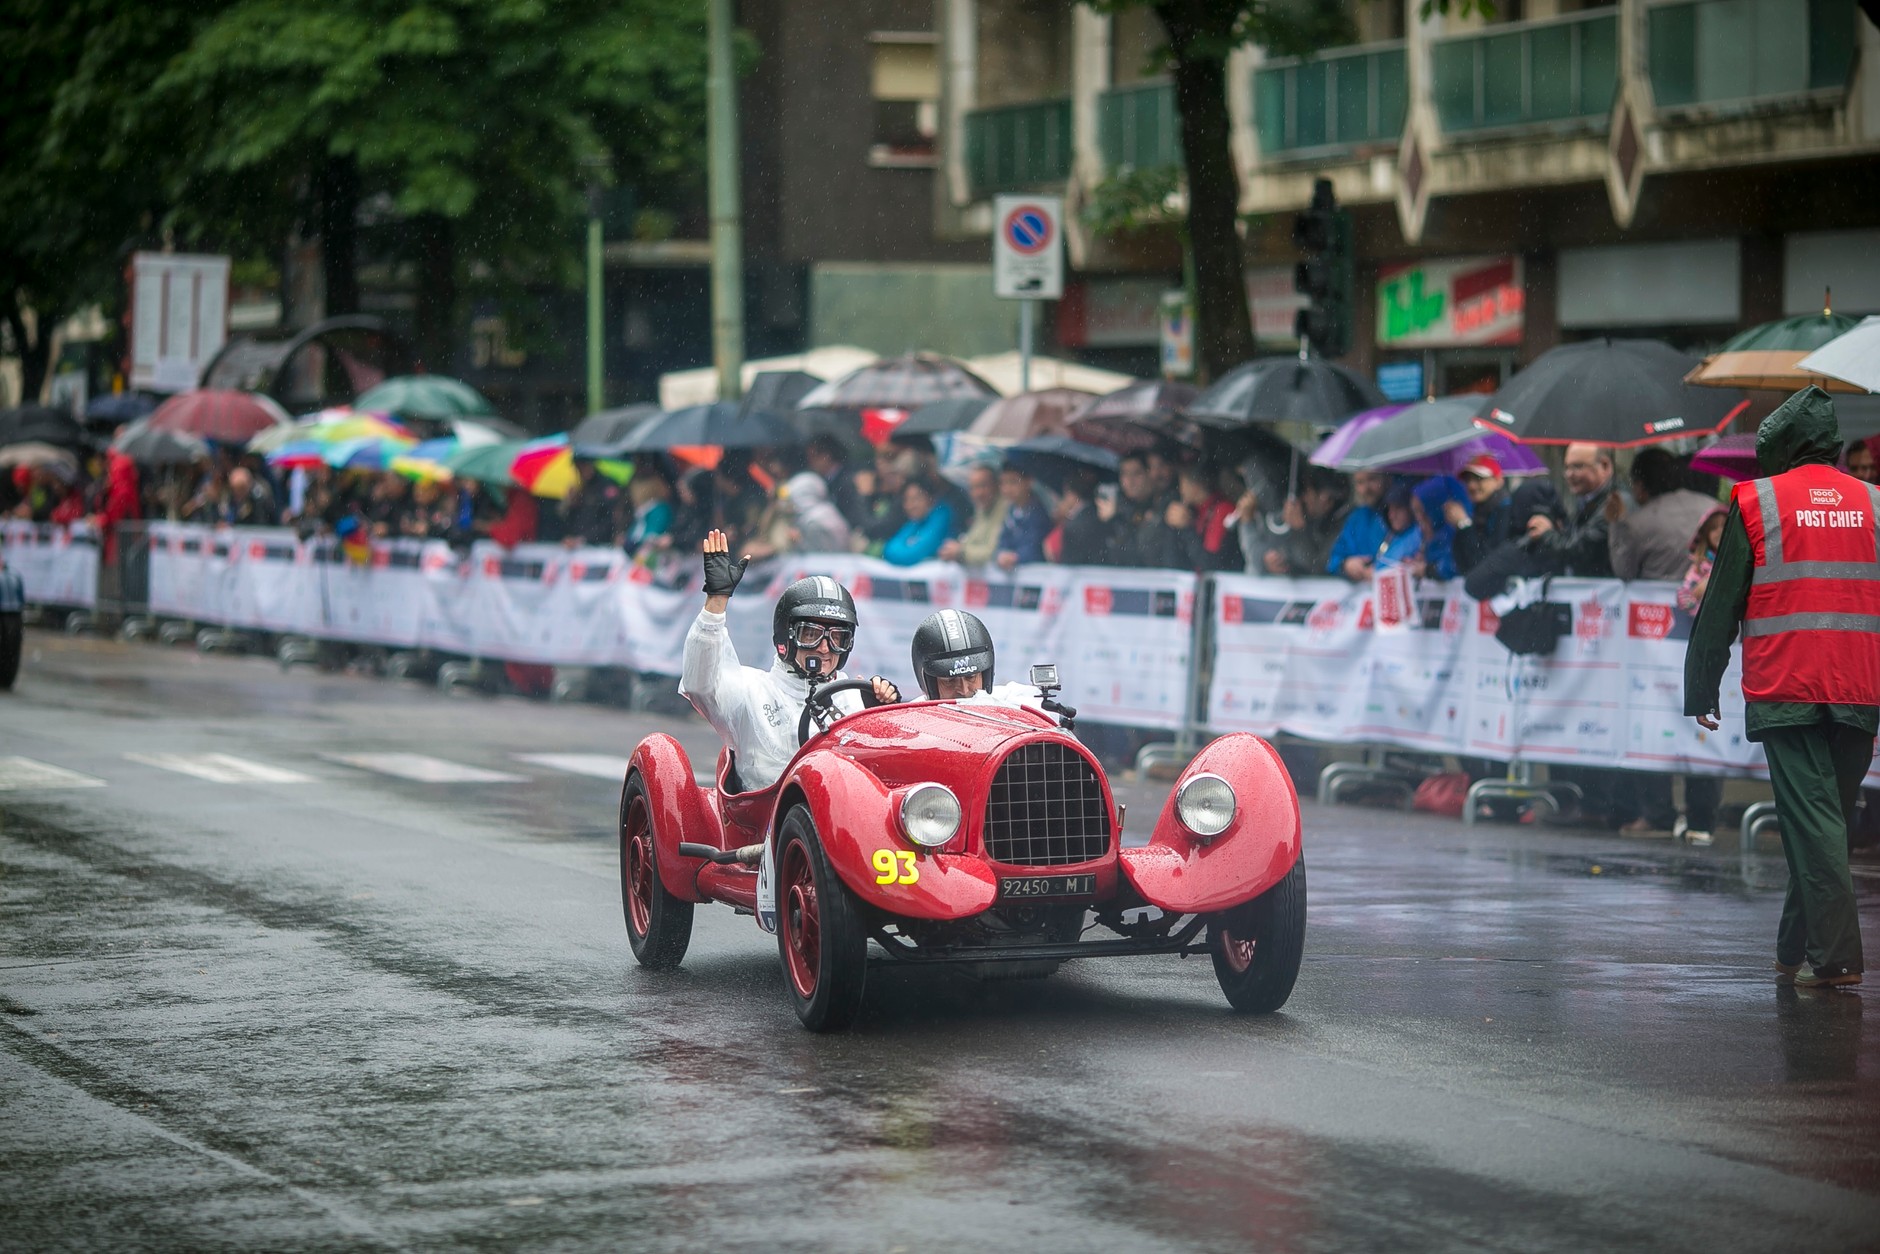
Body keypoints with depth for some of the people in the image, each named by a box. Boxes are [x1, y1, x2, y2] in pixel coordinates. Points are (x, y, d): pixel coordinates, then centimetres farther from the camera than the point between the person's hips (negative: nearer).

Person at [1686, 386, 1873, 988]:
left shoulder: (1757, 503, 0)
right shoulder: (1870, 503, 10)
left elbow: (1720, 606, 2)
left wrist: (1700, 690, 8)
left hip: (1785, 690, -4)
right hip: (1860, 692, 4)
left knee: (1810, 819, -6)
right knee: (1832, 818, 13)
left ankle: (1836, 955, -16)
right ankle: (1794, 951, 22)